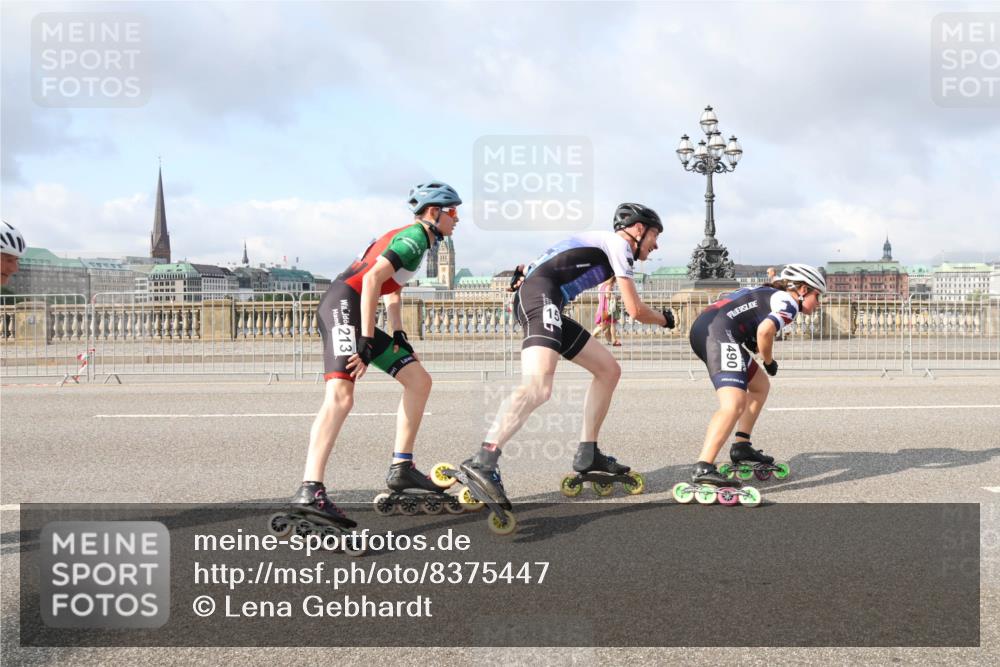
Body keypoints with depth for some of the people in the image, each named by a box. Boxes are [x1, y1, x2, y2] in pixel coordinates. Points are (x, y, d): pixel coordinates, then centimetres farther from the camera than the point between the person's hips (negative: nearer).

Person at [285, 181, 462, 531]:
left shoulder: (410, 237, 23)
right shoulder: (416, 236, -8)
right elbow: (372, 278, -21)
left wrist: (398, 335, 17)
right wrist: (367, 343, -24)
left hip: (356, 314, 11)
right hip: (343, 305, -11)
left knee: (419, 380, 12)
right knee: (340, 396, -26)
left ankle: (401, 468, 15)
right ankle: (310, 491, -35)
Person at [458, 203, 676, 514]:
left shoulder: (601, 243, 30)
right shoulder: (618, 243, 2)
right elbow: (635, 310, 0)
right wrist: (664, 319, 17)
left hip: (540, 304, 10)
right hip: (540, 296, -10)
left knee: (609, 370, 14)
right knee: (538, 387, -29)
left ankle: (588, 454, 19)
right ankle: (482, 463, -38)